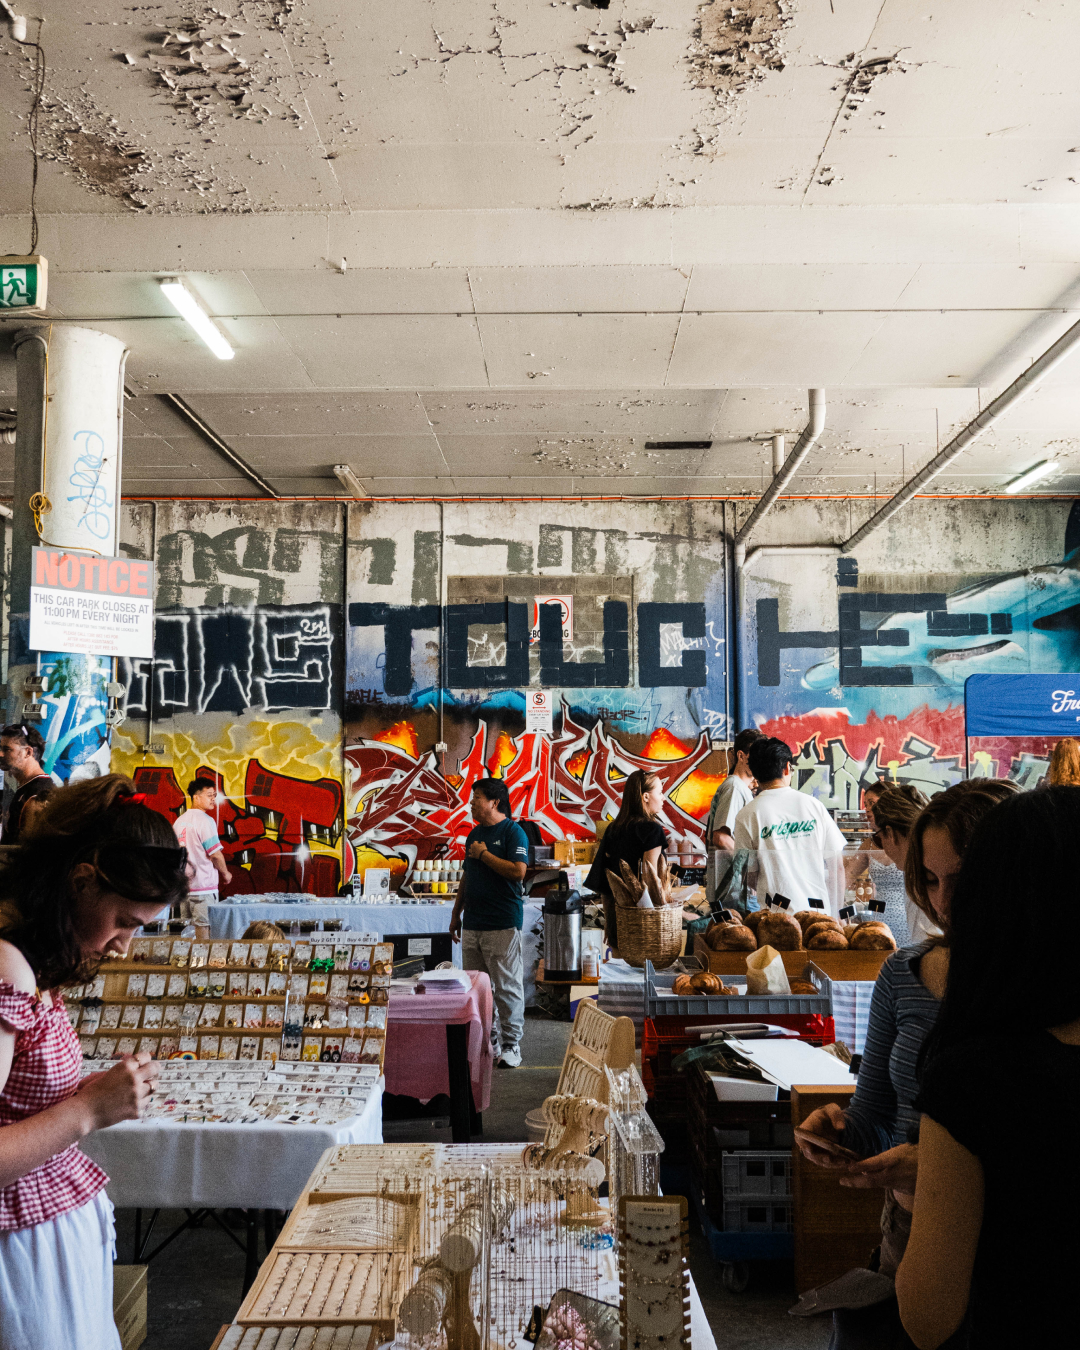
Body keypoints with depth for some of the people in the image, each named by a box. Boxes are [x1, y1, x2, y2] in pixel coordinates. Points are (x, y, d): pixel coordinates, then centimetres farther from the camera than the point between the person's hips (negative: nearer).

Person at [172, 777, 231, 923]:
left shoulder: (179, 821, 11)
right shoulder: (205, 820, -13)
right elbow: (215, 854, -15)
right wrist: (225, 873, 1)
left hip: (183, 886, 8)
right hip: (204, 888, -8)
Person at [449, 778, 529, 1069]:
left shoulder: (512, 832, -7)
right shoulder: (475, 834, 17)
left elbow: (518, 871, -19)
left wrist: (483, 854, -12)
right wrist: (456, 913, 20)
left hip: (502, 924, -7)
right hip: (472, 924, 8)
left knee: (507, 986, -3)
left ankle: (511, 1045, 6)